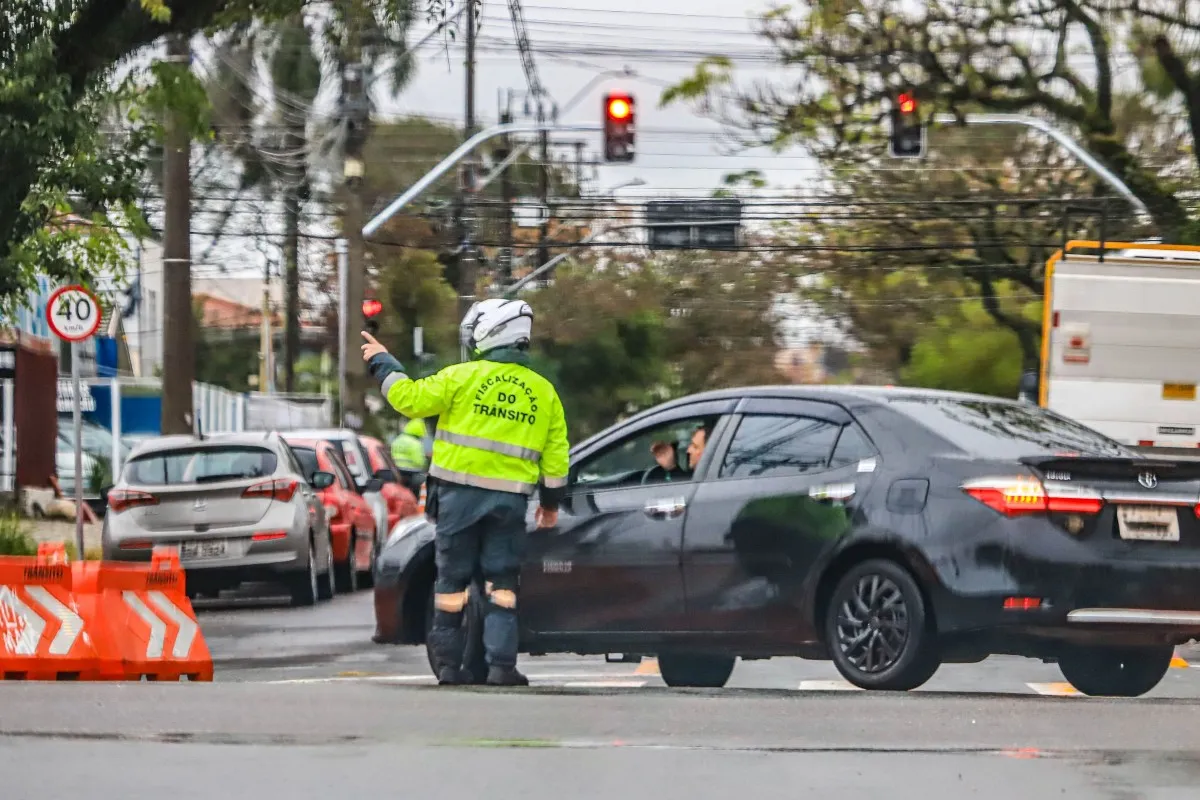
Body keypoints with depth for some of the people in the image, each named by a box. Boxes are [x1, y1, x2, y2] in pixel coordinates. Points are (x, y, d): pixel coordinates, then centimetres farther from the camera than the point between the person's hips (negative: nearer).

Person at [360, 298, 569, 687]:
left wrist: (382, 363, 10)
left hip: (461, 493, -2)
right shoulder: (543, 391, 9)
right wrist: (551, 503, 20)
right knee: (502, 583, 5)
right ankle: (501, 665, -5)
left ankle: (448, 662, 8)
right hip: (510, 500, 2)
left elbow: (410, 398, -5)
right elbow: (556, 455, 10)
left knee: (453, 578, 7)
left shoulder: (464, 377, -4)